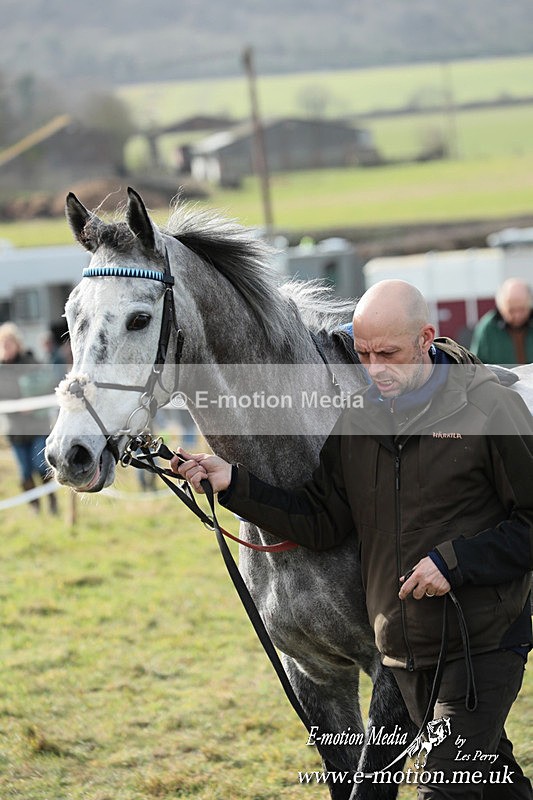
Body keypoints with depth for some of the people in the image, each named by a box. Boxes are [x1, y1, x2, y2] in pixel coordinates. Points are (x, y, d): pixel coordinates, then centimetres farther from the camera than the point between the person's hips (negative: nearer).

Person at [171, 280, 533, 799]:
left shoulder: (491, 409, -11)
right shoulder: (358, 420, 6)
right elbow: (321, 523, 5)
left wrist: (455, 562, -20)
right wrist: (233, 485, -7)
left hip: (482, 646, -6)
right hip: (403, 655, 6)